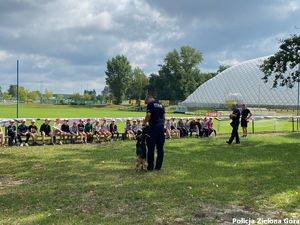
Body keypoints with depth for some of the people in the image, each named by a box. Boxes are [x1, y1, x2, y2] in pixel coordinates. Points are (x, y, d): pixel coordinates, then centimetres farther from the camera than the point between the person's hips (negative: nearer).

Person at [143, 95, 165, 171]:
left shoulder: (150, 104, -2)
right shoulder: (161, 105, 18)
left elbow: (148, 115, -15)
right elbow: (164, 117, 18)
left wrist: (144, 123, -4)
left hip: (153, 127, -7)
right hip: (161, 127, 7)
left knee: (151, 148, -1)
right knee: (160, 148, 8)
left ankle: (150, 166, 1)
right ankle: (158, 166, 11)